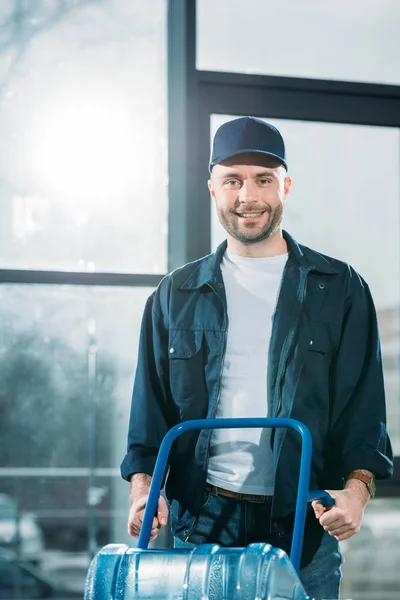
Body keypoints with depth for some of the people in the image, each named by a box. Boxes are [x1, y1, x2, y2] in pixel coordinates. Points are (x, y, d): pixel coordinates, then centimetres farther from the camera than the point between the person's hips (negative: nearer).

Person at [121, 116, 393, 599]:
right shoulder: (176, 295, 11)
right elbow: (150, 408, 11)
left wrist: (357, 488, -15)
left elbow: (364, 407, 1)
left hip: (304, 523, -1)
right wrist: (143, 486, -6)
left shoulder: (340, 290, 6)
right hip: (201, 520, 1)